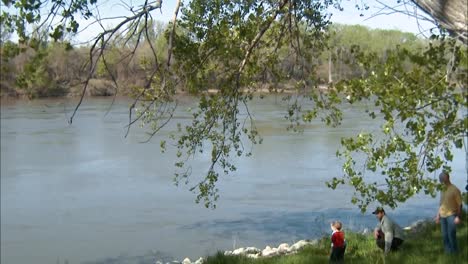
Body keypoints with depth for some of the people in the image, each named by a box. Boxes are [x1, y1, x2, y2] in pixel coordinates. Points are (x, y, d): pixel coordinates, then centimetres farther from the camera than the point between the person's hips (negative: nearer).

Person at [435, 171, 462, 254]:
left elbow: (459, 204, -9)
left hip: (451, 215, -6)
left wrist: (458, 217, -14)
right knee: (444, 235, 8)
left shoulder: (454, 189, -11)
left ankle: (454, 250, 5)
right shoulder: (442, 190, 8)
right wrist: (438, 215, 15)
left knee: (451, 233, -10)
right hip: (443, 215, 6)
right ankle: (447, 250, 19)